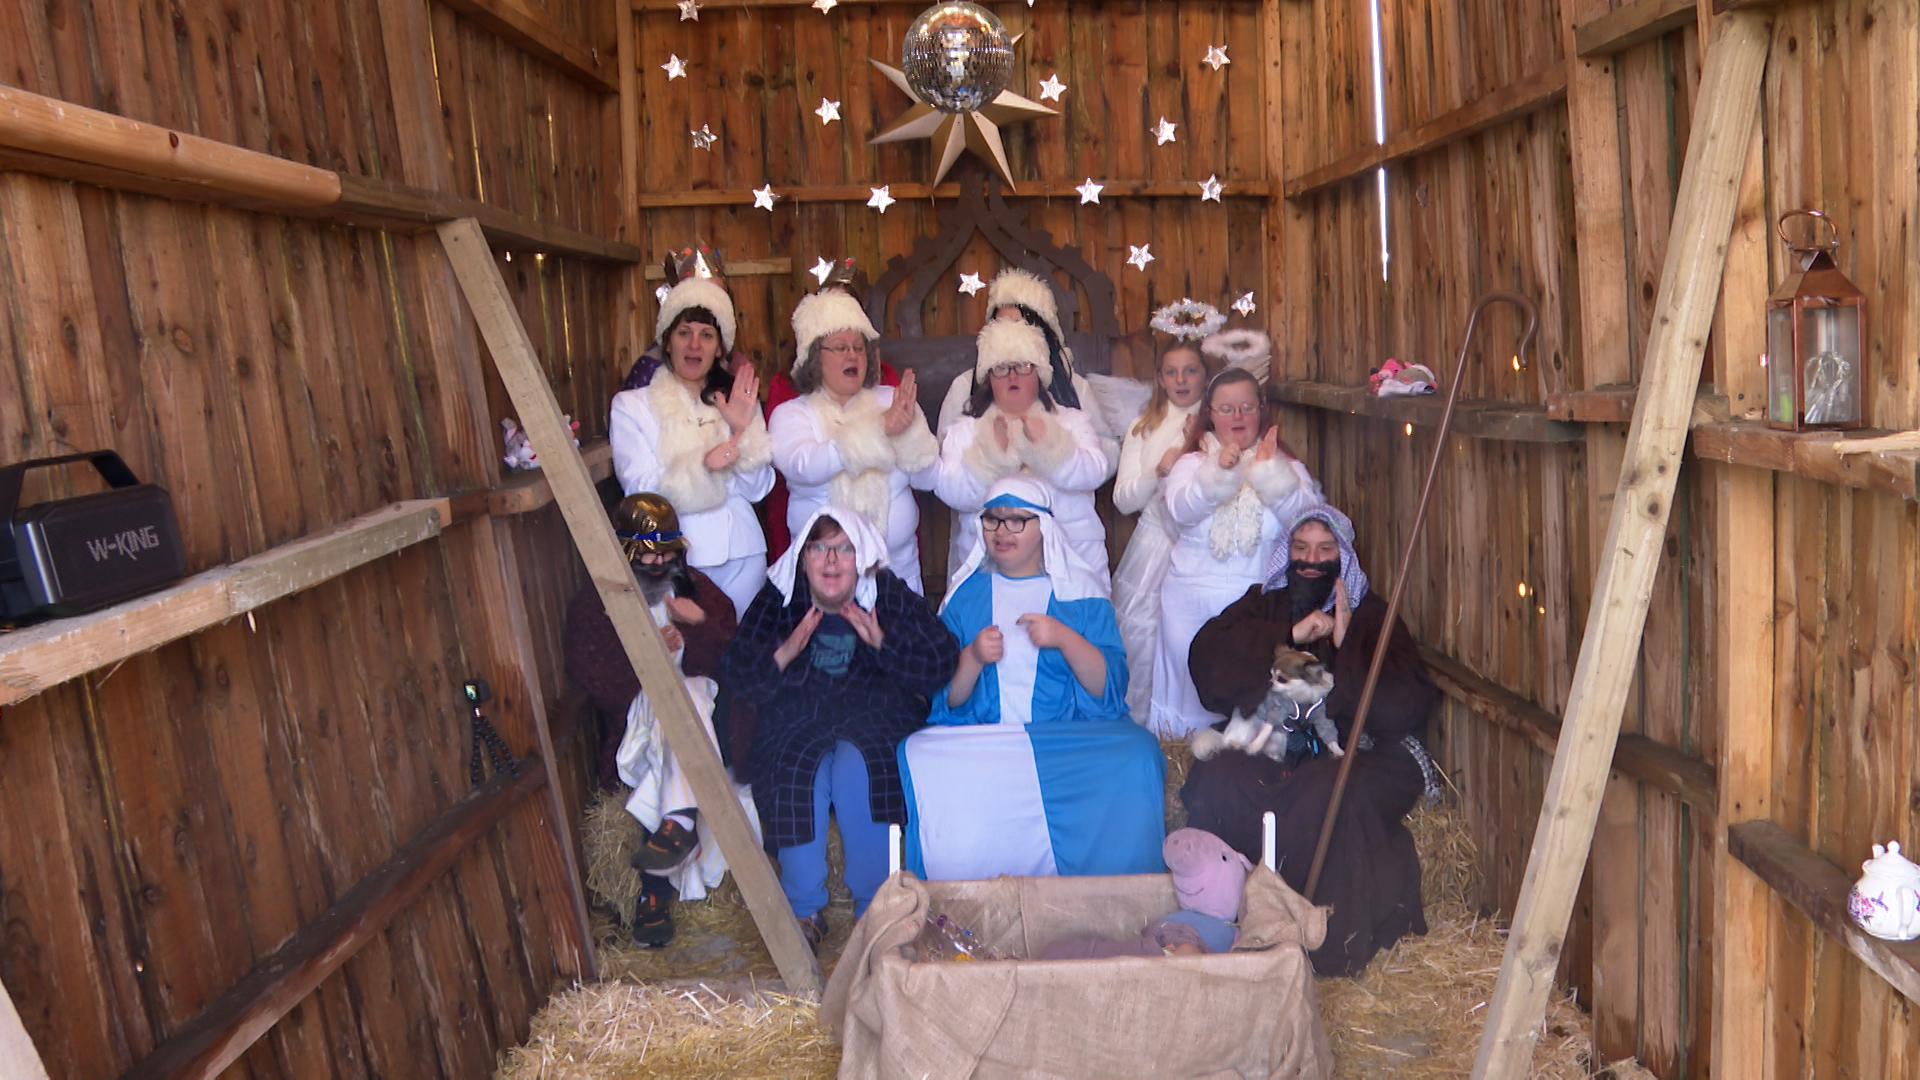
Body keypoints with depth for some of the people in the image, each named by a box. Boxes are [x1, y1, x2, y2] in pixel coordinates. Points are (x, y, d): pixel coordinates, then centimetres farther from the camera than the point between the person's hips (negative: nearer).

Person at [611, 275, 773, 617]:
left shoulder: (736, 401, 10)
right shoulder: (631, 405, 0)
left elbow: (758, 489, 3)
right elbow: (640, 489, -11)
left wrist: (743, 430, -12)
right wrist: (703, 466, -25)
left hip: (741, 554, 3)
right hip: (676, 558, -3)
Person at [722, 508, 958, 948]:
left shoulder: (892, 597, -2)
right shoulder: (777, 599, 0)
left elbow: (941, 665, -11)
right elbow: (739, 676, -6)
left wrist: (882, 641, -25)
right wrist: (786, 652, -25)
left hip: (875, 720, -1)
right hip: (796, 723, 1)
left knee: (857, 769, -31)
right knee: (797, 775, -30)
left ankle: (875, 903, -15)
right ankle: (805, 908, -14)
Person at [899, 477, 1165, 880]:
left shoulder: (1080, 593, 9)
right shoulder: (966, 594, 13)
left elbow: (1109, 689, 0)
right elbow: (947, 701, 10)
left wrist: (1066, 639, -16)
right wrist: (972, 659, -10)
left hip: (1073, 738, -1)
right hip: (977, 744, 1)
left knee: (1136, 754, -32)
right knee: (919, 761, -31)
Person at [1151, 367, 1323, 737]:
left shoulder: (1285, 464, 7)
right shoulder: (1191, 463, 8)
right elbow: (1180, 510, -13)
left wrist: (1269, 471, -21)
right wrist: (1219, 471, -26)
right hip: (1193, 595, 1)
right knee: (1191, 676, 5)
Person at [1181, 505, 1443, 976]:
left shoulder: (1371, 615, 13)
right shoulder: (1262, 604, 18)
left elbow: (1410, 705, -3)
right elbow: (1207, 655, -4)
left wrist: (1346, 647, -11)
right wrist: (1289, 635, -10)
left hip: (1348, 752, -1)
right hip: (1267, 748, 2)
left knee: (1326, 793, -35)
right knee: (1218, 779, -29)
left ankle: (1333, 942, -20)